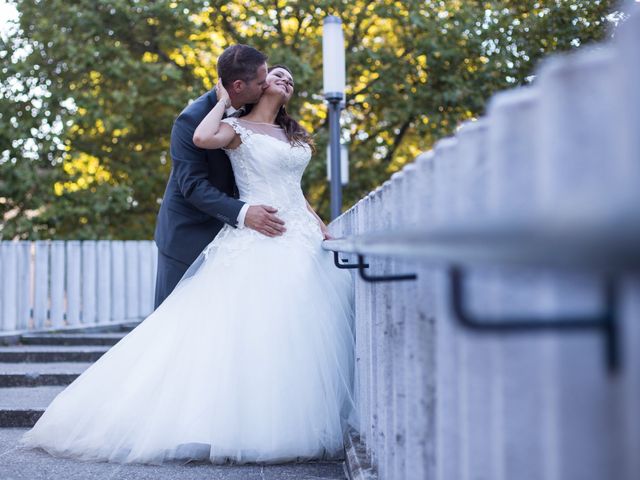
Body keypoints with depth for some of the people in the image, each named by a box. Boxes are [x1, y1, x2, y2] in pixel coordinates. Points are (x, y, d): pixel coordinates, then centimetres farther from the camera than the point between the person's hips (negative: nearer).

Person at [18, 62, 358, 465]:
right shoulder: (237, 128, 1)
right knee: (247, 330, -15)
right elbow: (203, 138, -21)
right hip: (258, 243, -7)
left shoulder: (292, 134, 22)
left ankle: (294, 423, 4)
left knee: (299, 333, 0)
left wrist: (317, 220, 13)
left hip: (302, 241, 7)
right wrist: (223, 101, -5)